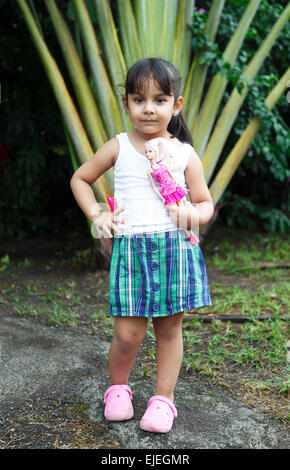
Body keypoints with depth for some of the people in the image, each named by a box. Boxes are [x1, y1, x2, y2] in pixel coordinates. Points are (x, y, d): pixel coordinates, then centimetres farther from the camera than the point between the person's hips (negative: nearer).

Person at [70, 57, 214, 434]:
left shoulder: (185, 153, 7)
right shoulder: (118, 147, 6)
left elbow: (206, 203, 12)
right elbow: (80, 179, 18)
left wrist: (193, 213, -11)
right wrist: (97, 214, 3)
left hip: (175, 248, 1)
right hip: (130, 247, -1)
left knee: (169, 328, 8)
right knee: (128, 333, -2)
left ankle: (164, 398, 25)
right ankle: (118, 387, 27)